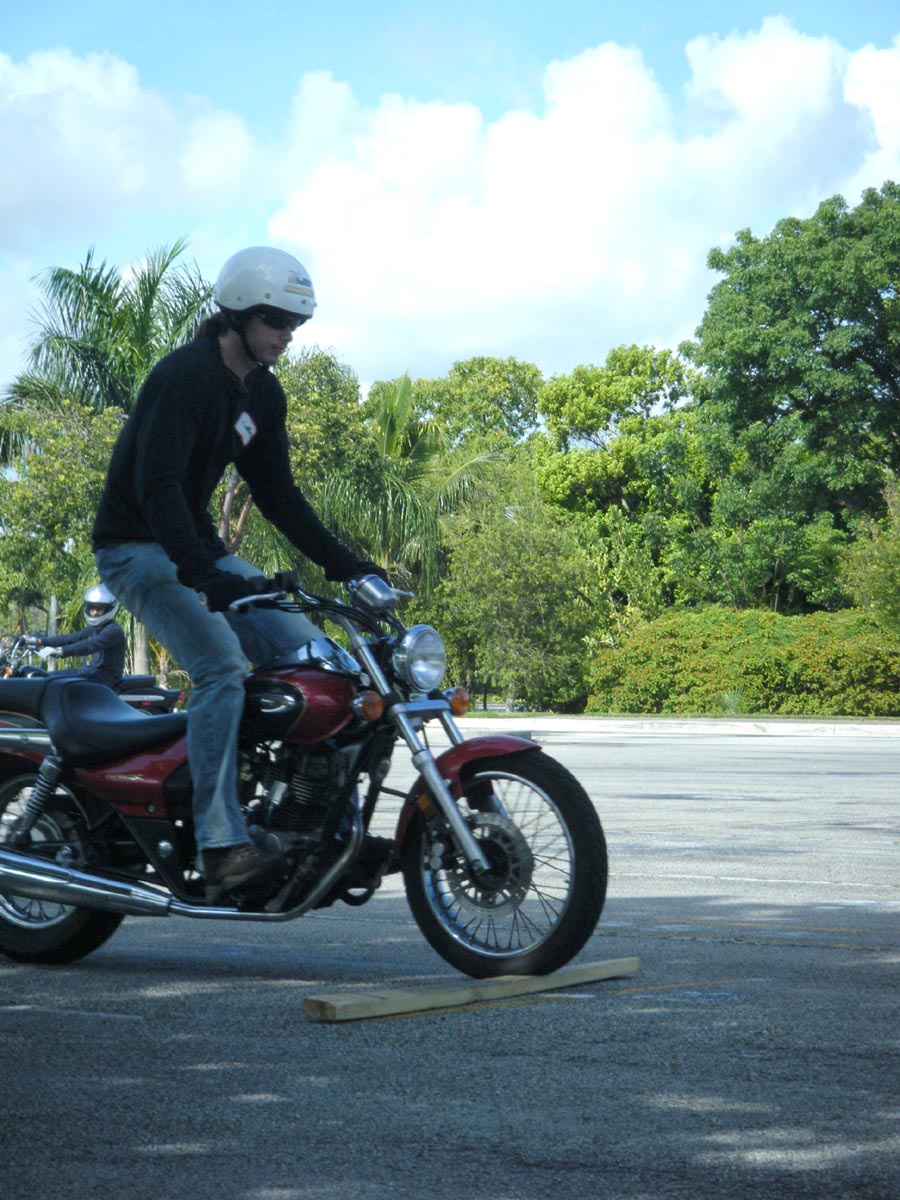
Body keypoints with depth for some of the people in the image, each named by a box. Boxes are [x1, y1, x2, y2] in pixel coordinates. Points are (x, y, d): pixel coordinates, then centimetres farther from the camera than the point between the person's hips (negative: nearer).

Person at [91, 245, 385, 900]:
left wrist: (343, 562, 5)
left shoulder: (264, 393, 9)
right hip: (138, 547, -9)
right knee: (222, 663, -28)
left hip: (198, 546, 9)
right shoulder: (186, 373, -19)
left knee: (305, 648, -5)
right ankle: (221, 846, -30)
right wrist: (203, 574, -42)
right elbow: (156, 484, -30)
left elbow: (278, 494, 15)